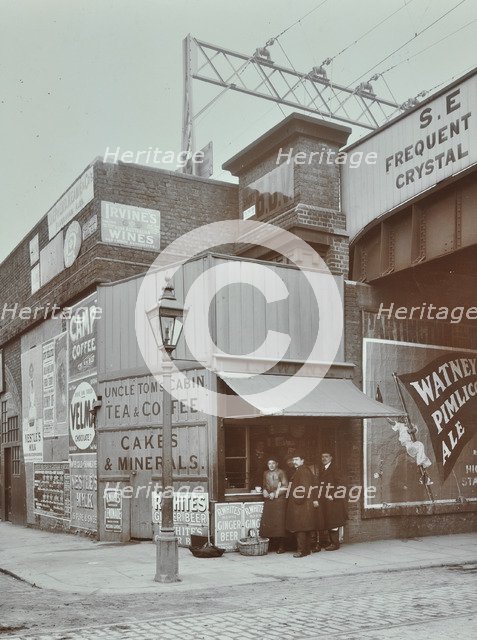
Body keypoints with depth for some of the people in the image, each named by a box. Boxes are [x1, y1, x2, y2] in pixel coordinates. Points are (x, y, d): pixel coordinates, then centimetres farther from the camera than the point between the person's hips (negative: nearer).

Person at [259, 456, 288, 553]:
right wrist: (264, 491, 2)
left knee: (279, 522, -7)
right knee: (266, 522, -1)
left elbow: (285, 487, -5)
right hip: (268, 501, 5)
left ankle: (281, 546, -1)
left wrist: (275, 493, -10)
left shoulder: (281, 472, -1)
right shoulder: (266, 473, 15)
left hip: (279, 500, -5)